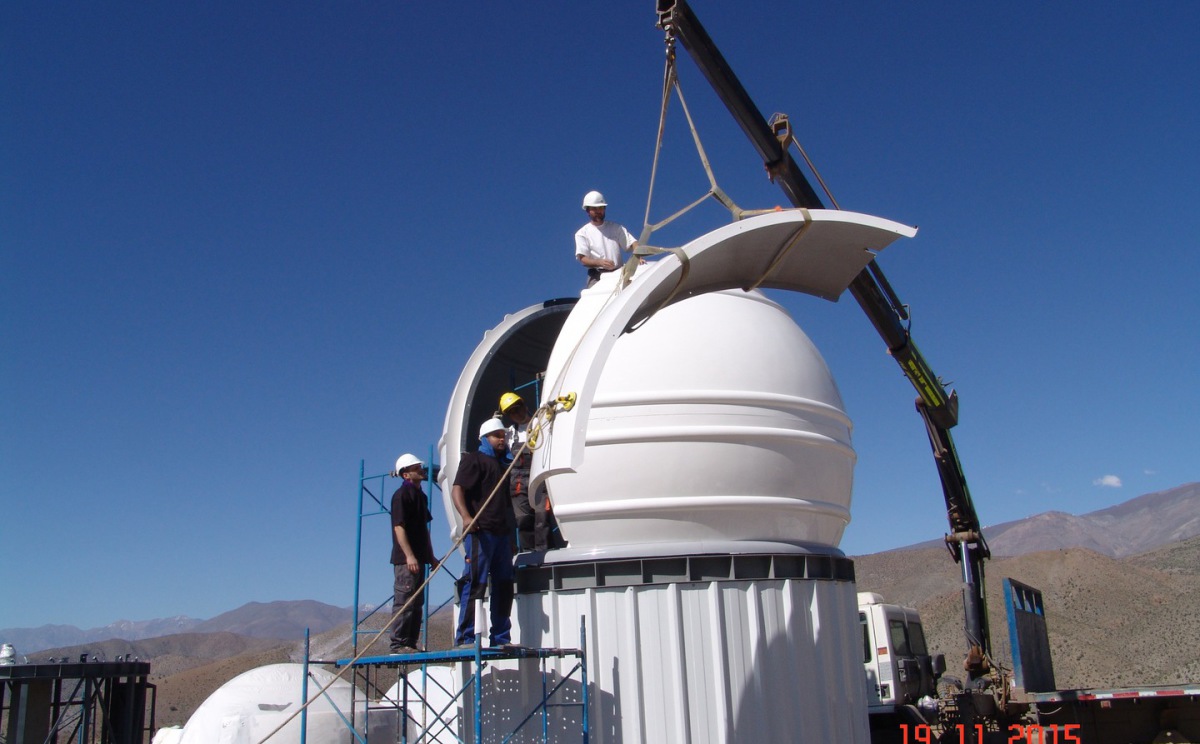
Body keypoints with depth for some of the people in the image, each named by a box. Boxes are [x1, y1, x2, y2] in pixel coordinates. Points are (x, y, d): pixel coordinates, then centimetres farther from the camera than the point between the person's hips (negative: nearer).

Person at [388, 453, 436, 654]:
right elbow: (398, 526, -16)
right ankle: (398, 644, -6)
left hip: (418, 557, 9)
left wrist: (430, 556, 23)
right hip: (406, 558, -9)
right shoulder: (402, 495, -8)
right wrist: (409, 555, -22)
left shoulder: (420, 495, 19)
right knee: (404, 601, -9)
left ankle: (411, 644, 16)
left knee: (417, 603, 11)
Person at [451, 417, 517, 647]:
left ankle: (500, 637, 13)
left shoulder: (502, 465, 27)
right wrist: (466, 516, -29)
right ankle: (465, 638, -10)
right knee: (476, 583, -12)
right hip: (480, 532, -8)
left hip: (502, 533, 8)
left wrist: (511, 533, 24)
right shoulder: (473, 459, 2)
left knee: (504, 585, 7)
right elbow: (457, 490, -12)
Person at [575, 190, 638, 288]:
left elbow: (632, 243, 8)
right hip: (597, 275, -2)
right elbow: (583, 259, -2)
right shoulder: (582, 233, 9)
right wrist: (600, 262, -22)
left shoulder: (616, 228, 18)